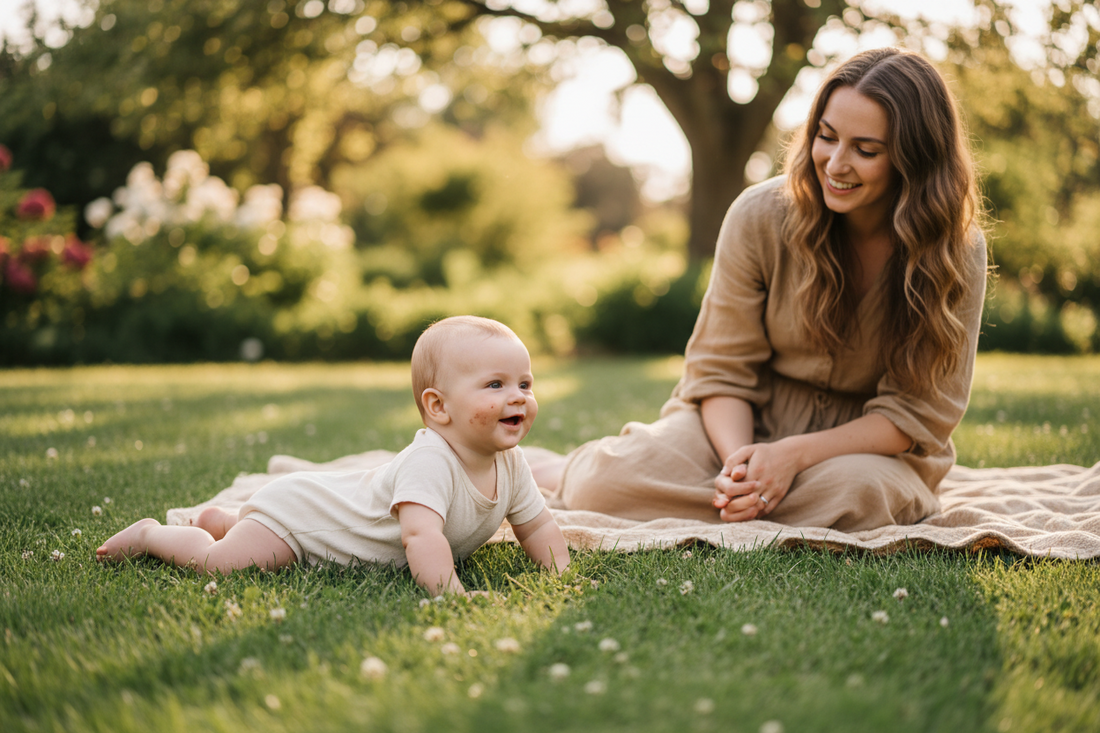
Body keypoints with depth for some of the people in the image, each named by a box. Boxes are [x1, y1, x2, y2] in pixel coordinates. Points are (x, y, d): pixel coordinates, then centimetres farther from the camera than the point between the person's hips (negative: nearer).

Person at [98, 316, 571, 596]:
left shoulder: (509, 465, -14)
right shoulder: (429, 461, -41)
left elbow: (537, 528, -4)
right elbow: (421, 535, -54)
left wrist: (563, 579, -18)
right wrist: (452, 596, -60)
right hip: (296, 510, -9)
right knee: (216, 563, -19)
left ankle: (222, 520, 57)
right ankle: (151, 534, 9)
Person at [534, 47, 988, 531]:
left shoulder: (958, 251, -13)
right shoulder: (761, 215, -13)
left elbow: (917, 411, -12)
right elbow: (721, 369, -8)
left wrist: (794, 454, -27)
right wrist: (740, 461, -28)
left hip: (871, 444, 1)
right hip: (749, 419, 0)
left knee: (855, 493, -38)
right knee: (612, 481, -30)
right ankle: (567, 474, 10)